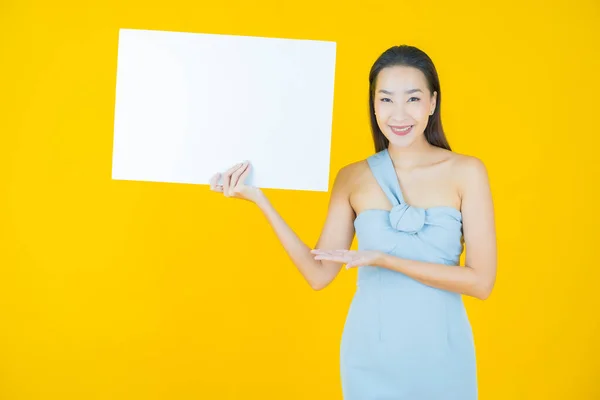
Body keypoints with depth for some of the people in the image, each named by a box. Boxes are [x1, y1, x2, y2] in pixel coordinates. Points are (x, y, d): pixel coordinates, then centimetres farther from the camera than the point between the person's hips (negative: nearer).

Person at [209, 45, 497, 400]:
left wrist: (386, 260, -19)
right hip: (371, 355, 1)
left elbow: (481, 281, -10)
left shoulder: (467, 171, -6)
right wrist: (260, 200, -6)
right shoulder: (352, 178, 0)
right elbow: (319, 274, -1)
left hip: (442, 353, -1)